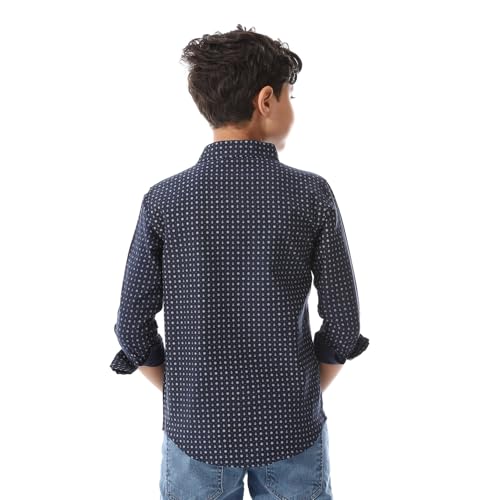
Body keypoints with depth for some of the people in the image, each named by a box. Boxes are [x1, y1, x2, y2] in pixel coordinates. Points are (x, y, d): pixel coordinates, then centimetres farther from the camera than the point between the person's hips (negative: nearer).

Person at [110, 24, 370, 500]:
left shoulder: (163, 200, -13)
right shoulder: (313, 195, -14)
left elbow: (133, 325, -8)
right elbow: (344, 322, -9)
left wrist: (182, 397, 8)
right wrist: (305, 394, 7)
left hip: (198, 429, 1)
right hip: (291, 429, 0)